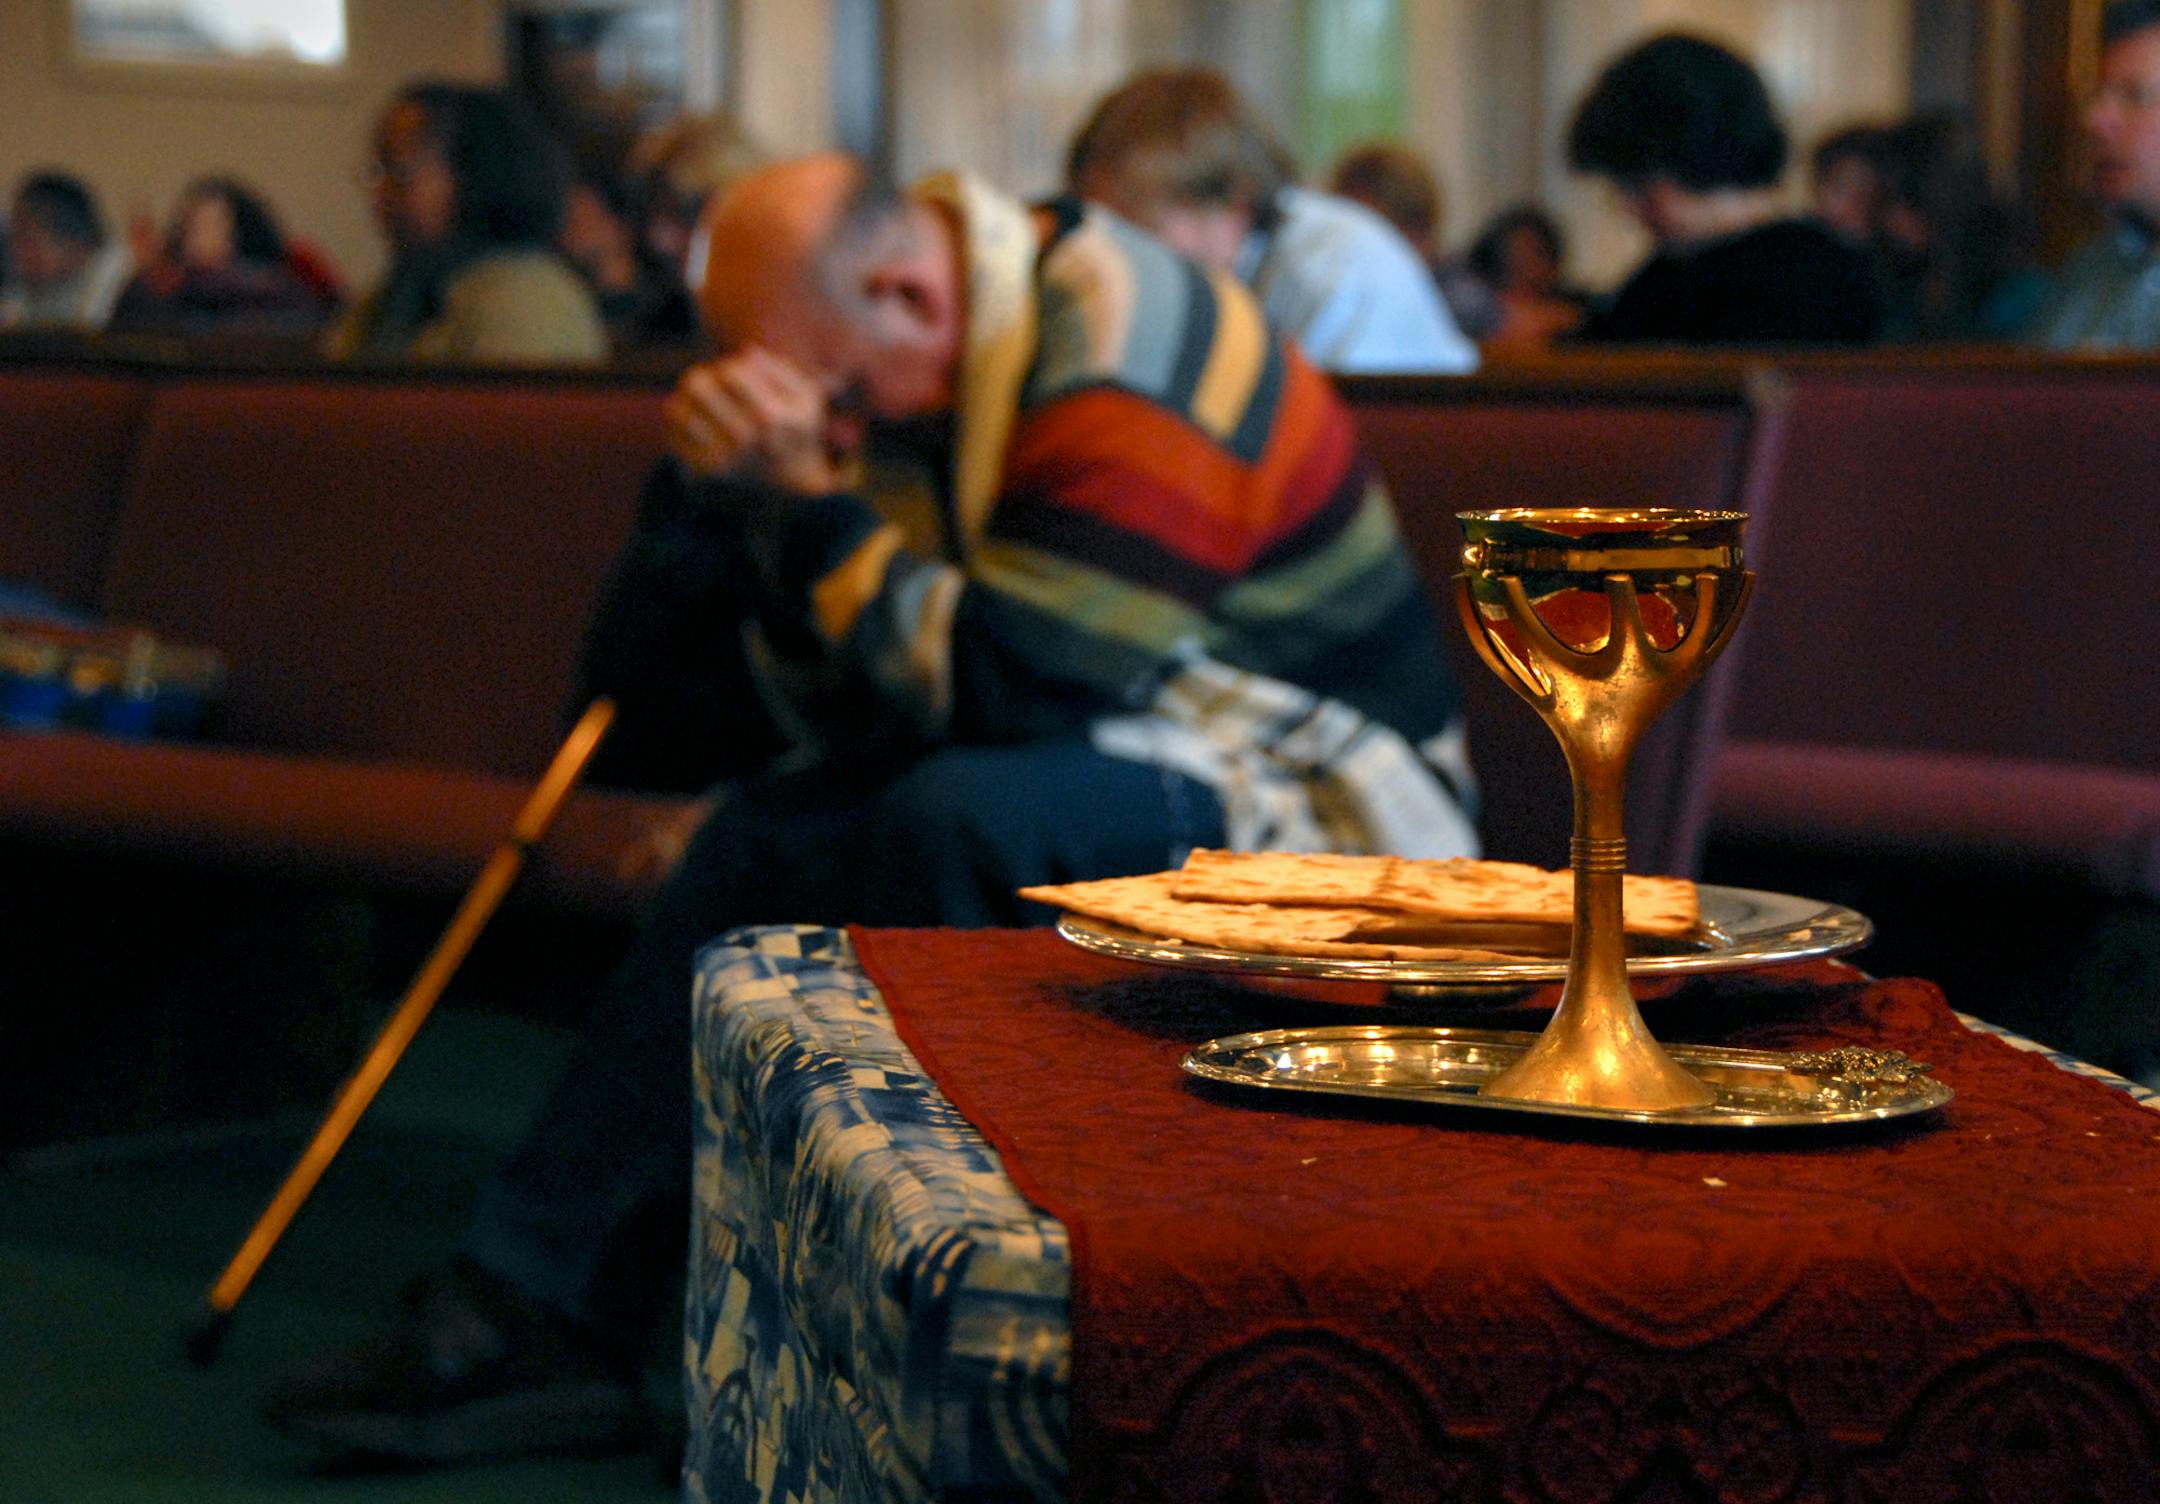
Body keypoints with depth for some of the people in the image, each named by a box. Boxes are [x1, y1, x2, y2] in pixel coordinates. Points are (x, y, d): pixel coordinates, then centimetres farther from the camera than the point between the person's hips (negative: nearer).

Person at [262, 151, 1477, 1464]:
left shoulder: (1132, 374, -22)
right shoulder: (918, 373, 4)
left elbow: (999, 695, -27)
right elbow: (864, 717, 5)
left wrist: (814, 504, -25)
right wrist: (756, 510, -10)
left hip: (1316, 790, -9)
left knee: (955, 814, -32)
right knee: (763, 836, -7)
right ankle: (532, 1305, -7)